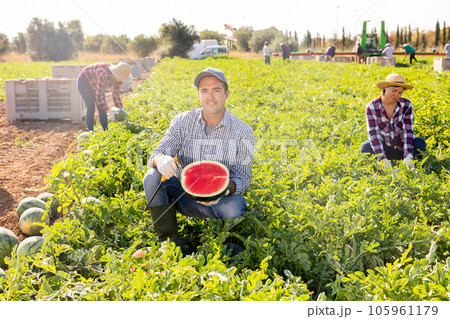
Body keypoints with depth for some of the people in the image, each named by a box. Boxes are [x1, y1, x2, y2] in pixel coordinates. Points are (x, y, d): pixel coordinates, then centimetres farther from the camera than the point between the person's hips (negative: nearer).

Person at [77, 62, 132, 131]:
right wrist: (109, 111, -42)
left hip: (95, 83, 7)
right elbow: (99, 97, -38)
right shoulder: (104, 76, -42)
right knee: (91, 108, -12)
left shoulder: (118, 77, -18)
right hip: (84, 81, -7)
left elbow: (116, 95, -8)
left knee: (102, 109, 1)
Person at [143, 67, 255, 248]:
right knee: (152, 177, -24)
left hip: (220, 198, -2)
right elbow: (156, 156, -9)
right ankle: (168, 240, -14)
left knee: (233, 208, -36)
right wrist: (160, 160, -37)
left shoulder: (242, 132, -8)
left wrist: (227, 188, -33)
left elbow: (242, 178, -8)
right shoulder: (183, 121, -3)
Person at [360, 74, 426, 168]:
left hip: (402, 147, 1)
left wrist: (407, 158, -34)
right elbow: (373, 133, -24)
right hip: (384, 148, -1)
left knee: (420, 143, -28)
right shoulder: (372, 107, -16)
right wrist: (383, 159, -36)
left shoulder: (406, 105, -12)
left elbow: (408, 131, -20)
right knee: (365, 148, -31)